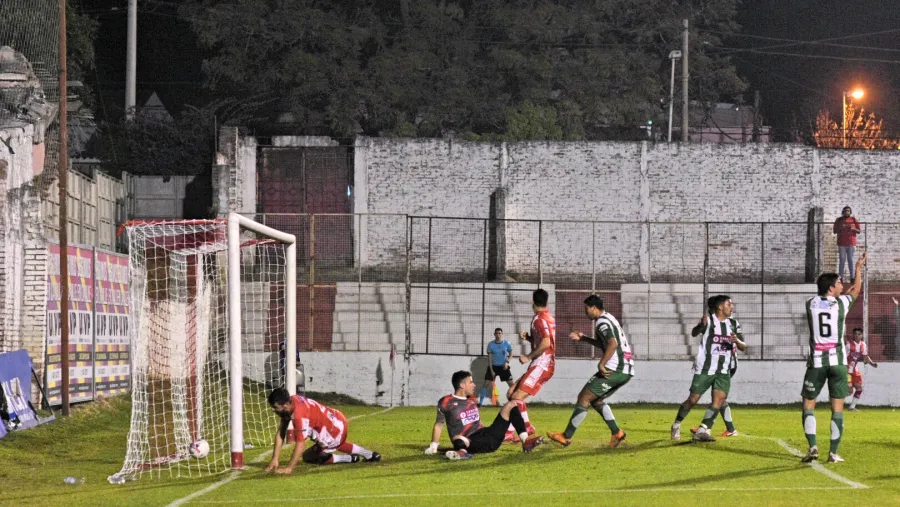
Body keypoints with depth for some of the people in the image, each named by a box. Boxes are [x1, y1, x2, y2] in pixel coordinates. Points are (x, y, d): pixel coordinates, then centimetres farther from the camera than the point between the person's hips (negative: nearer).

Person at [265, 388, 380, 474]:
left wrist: (289, 468, -31)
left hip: (335, 429, -9)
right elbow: (280, 433, -3)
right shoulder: (290, 402, -6)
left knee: (308, 457, -2)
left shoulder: (299, 415, -33)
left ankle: (349, 459, 3)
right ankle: (370, 455, 45)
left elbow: (300, 444, -33)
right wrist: (274, 459, -6)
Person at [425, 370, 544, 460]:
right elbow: (439, 425, 3)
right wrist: (433, 447, -1)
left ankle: (525, 440, -18)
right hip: (469, 442, -7)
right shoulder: (446, 403, -3)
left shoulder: (471, 400, 18)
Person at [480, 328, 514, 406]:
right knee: (486, 383, -9)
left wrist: (507, 362, -11)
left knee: (511, 383, -6)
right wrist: (491, 370, -12)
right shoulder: (491, 344, -9)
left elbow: (511, 352, 6)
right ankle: (481, 402, -2)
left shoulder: (506, 343, -9)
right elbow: (489, 358, -7)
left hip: (503, 366, 0)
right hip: (493, 366, 0)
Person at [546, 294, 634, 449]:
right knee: (596, 400, 21)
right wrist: (584, 338, 29)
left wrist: (602, 364, -23)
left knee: (583, 398, -3)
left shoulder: (602, 322, -10)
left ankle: (566, 437, -1)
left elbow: (613, 344, -26)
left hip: (614, 370, -10)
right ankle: (616, 432, 11)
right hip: (626, 371, 10)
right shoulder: (608, 318, 21)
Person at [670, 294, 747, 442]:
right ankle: (676, 425, 22)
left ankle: (702, 431, -13)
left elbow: (743, 347, 7)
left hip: (723, 371, 4)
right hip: (705, 369, -4)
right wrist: (701, 325, -43)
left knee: (720, 399, -13)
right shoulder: (708, 321, -7)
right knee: (693, 399, 0)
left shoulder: (734, 324, 8)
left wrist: (737, 341, -17)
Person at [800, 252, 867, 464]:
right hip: (838, 361, -1)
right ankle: (834, 453, 0)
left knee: (808, 404, 8)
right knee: (837, 407, 4)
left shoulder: (811, 303, 2)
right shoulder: (841, 303, -1)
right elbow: (856, 290, 20)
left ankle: (812, 447, -8)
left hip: (817, 361, 1)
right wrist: (858, 269, 37)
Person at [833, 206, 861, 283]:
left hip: (851, 244, 0)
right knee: (842, 260, -3)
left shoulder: (854, 220, 6)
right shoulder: (839, 220, 6)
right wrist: (840, 228, -13)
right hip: (842, 244, 0)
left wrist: (853, 228, -13)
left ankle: (852, 278, 2)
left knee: (850, 260, 1)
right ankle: (841, 278, -5)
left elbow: (859, 231, 7)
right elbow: (835, 231, 7)